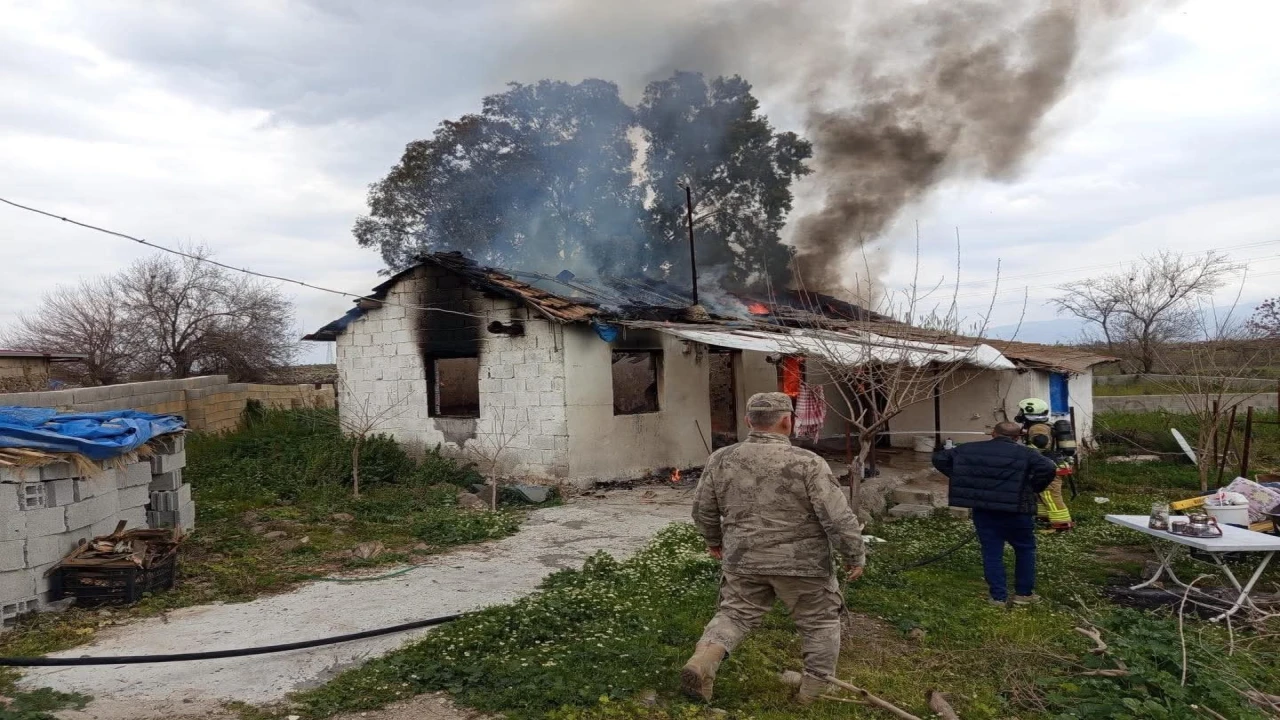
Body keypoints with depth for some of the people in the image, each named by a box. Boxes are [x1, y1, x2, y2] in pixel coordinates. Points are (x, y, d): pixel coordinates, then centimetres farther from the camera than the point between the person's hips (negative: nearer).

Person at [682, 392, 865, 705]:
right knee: (821, 623, 16)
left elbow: (703, 509, 5)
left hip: (744, 560, 3)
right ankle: (814, 692, 20)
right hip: (801, 563, -3)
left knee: (734, 615, 15)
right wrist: (855, 556, -1)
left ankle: (702, 661, -7)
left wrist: (714, 540, 22)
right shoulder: (807, 464, -15)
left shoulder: (722, 459, -4)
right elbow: (838, 518, -15)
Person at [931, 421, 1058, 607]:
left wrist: (959, 478, 8)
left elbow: (939, 458, 6)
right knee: (1025, 550, 18)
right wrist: (1034, 488, -5)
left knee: (991, 553, 9)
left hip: (983, 511, 2)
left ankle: (999, 597, 12)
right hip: (1016, 511, -2)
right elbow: (1049, 468, -19)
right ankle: (1023, 593, 24)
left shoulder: (969, 449, 4)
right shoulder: (1025, 453, -5)